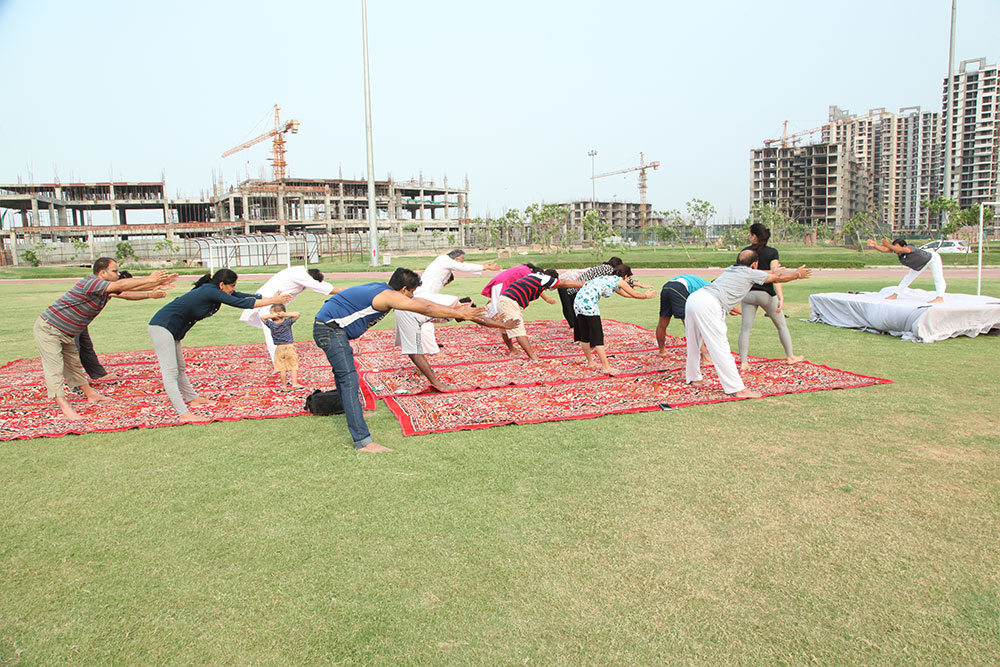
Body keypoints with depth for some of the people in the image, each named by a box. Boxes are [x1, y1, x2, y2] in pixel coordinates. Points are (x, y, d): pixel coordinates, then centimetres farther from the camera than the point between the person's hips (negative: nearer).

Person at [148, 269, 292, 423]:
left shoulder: (214, 290, 5)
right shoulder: (210, 292, -22)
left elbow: (245, 297, 7)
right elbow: (242, 303, -21)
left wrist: (273, 298, 3)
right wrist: (273, 301, -15)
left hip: (171, 329, 10)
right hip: (161, 326, -10)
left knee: (179, 369, 22)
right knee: (170, 372, -13)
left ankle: (192, 398, 35)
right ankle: (184, 414, -18)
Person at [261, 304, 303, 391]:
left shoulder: (271, 324, -5)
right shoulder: (287, 322, -6)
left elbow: (262, 318, 7)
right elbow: (297, 314, -1)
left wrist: (272, 315, -7)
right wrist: (285, 315, -11)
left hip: (279, 349, 1)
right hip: (290, 347, 0)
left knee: (281, 368, 7)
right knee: (293, 366, 4)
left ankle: (284, 386, 11)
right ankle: (294, 383, 0)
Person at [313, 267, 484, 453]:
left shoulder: (384, 290, 9)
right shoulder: (388, 295, -19)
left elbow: (419, 302, 17)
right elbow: (426, 309, -19)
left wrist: (453, 309, 20)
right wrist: (460, 314, -12)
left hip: (328, 328, 11)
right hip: (330, 330, -11)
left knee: (343, 371, 31)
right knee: (349, 379, -18)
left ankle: (350, 408, 57)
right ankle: (363, 441, -23)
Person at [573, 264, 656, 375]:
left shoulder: (609, 279, 29)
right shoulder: (619, 280, 6)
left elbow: (624, 293, 43)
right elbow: (635, 294, 17)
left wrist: (644, 294, 54)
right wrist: (646, 296, 36)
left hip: (578, 300, 9)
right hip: (588, 303, -9)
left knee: (584, 335, 17)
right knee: (597, 336, -3)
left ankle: (590, 362, 30)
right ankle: (606, 367, 0)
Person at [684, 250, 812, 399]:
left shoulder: (731, 269, 29)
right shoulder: (750, 273, 9)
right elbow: (780, 278, 22)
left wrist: (773, 271, 65)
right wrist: (798, 274, 41)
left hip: (693, 298, 9)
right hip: (708, 305, -9)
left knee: (694, 344, 21)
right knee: (720, 348, -7)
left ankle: (693, 378, 36)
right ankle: (737, 389, -5)